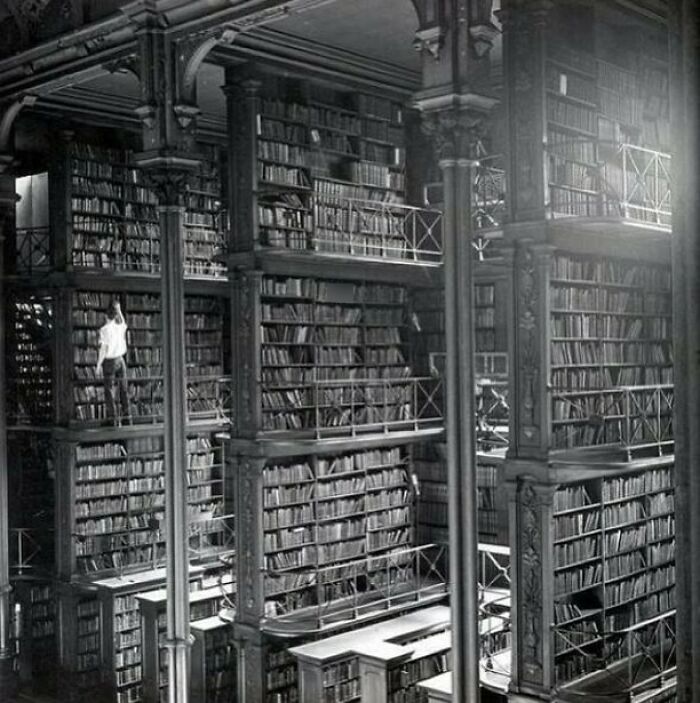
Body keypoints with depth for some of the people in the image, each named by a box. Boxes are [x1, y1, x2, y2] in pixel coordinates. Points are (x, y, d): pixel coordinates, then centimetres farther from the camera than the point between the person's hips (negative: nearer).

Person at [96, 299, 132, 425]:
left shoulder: (105, 329, -17)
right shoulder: (121, 325, -2)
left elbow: (103, 348, -16)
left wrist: (99, 365, -8)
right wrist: (118, 310, 25)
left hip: (109, 361, -5)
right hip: (120, 359, 5)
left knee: (109, 390, 3)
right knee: (123, 389, 9)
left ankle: (112, 418, 3)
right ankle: (127, 417, 11)